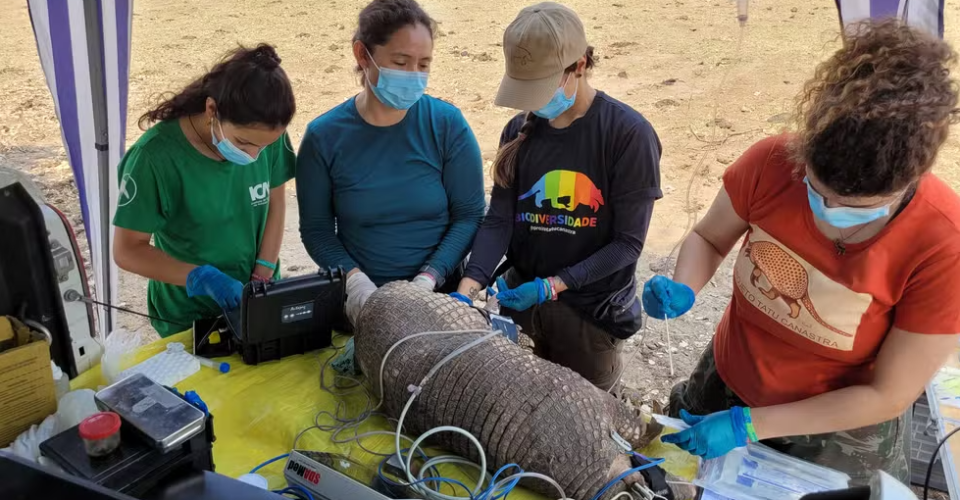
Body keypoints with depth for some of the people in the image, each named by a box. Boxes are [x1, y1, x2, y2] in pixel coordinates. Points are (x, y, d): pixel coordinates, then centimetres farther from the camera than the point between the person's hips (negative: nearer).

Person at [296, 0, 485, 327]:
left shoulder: (448, 124, -5)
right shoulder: (324, 136, -3)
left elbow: (469, 215, -3)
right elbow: (316, 228, 1)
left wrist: (428, 278, -14)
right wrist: (354, 280, -14)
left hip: (437, 293, 0)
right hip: (359, 299, 1)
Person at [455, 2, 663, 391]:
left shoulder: (628, 133, -14)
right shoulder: (519, 131, 0)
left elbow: (628, 242, -14)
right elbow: (499, 220, -5)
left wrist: (553, 285, -21)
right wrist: (467, 289, -19)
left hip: (591, 311, -3)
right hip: (519, 300, 4)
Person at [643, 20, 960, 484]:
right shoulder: (771, 162, -24)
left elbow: (889, 396, -21)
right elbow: (708, 238, -5)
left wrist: (752, 424, -25)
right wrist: (681, 290, -26)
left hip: (837, 435, -3)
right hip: (724, 384, 3)